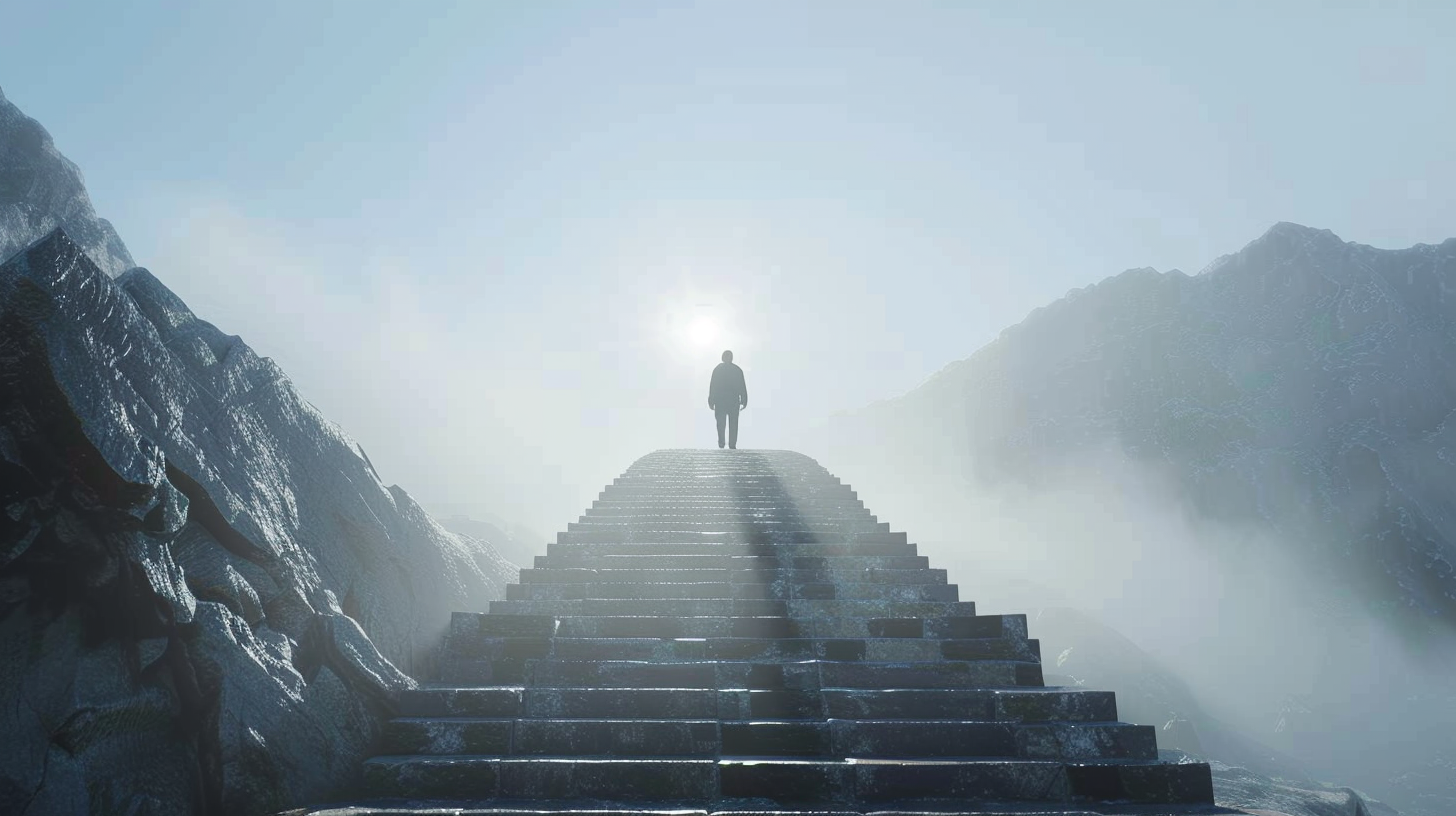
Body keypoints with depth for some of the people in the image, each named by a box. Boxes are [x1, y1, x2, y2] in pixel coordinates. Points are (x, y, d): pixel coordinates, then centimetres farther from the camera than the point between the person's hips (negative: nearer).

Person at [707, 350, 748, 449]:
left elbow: (712, 386, 1)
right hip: (734, 401, 0)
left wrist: (711, 401, 4)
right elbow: (742, 387, 1)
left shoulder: (717, 369, 2)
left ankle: (721, 442, -4)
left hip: (720, 401, 0)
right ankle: (732, 445, -3)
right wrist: (744, 401, 6)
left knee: (720, 423, 8)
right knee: (733, 424, 3)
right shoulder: (738, 370, 1)